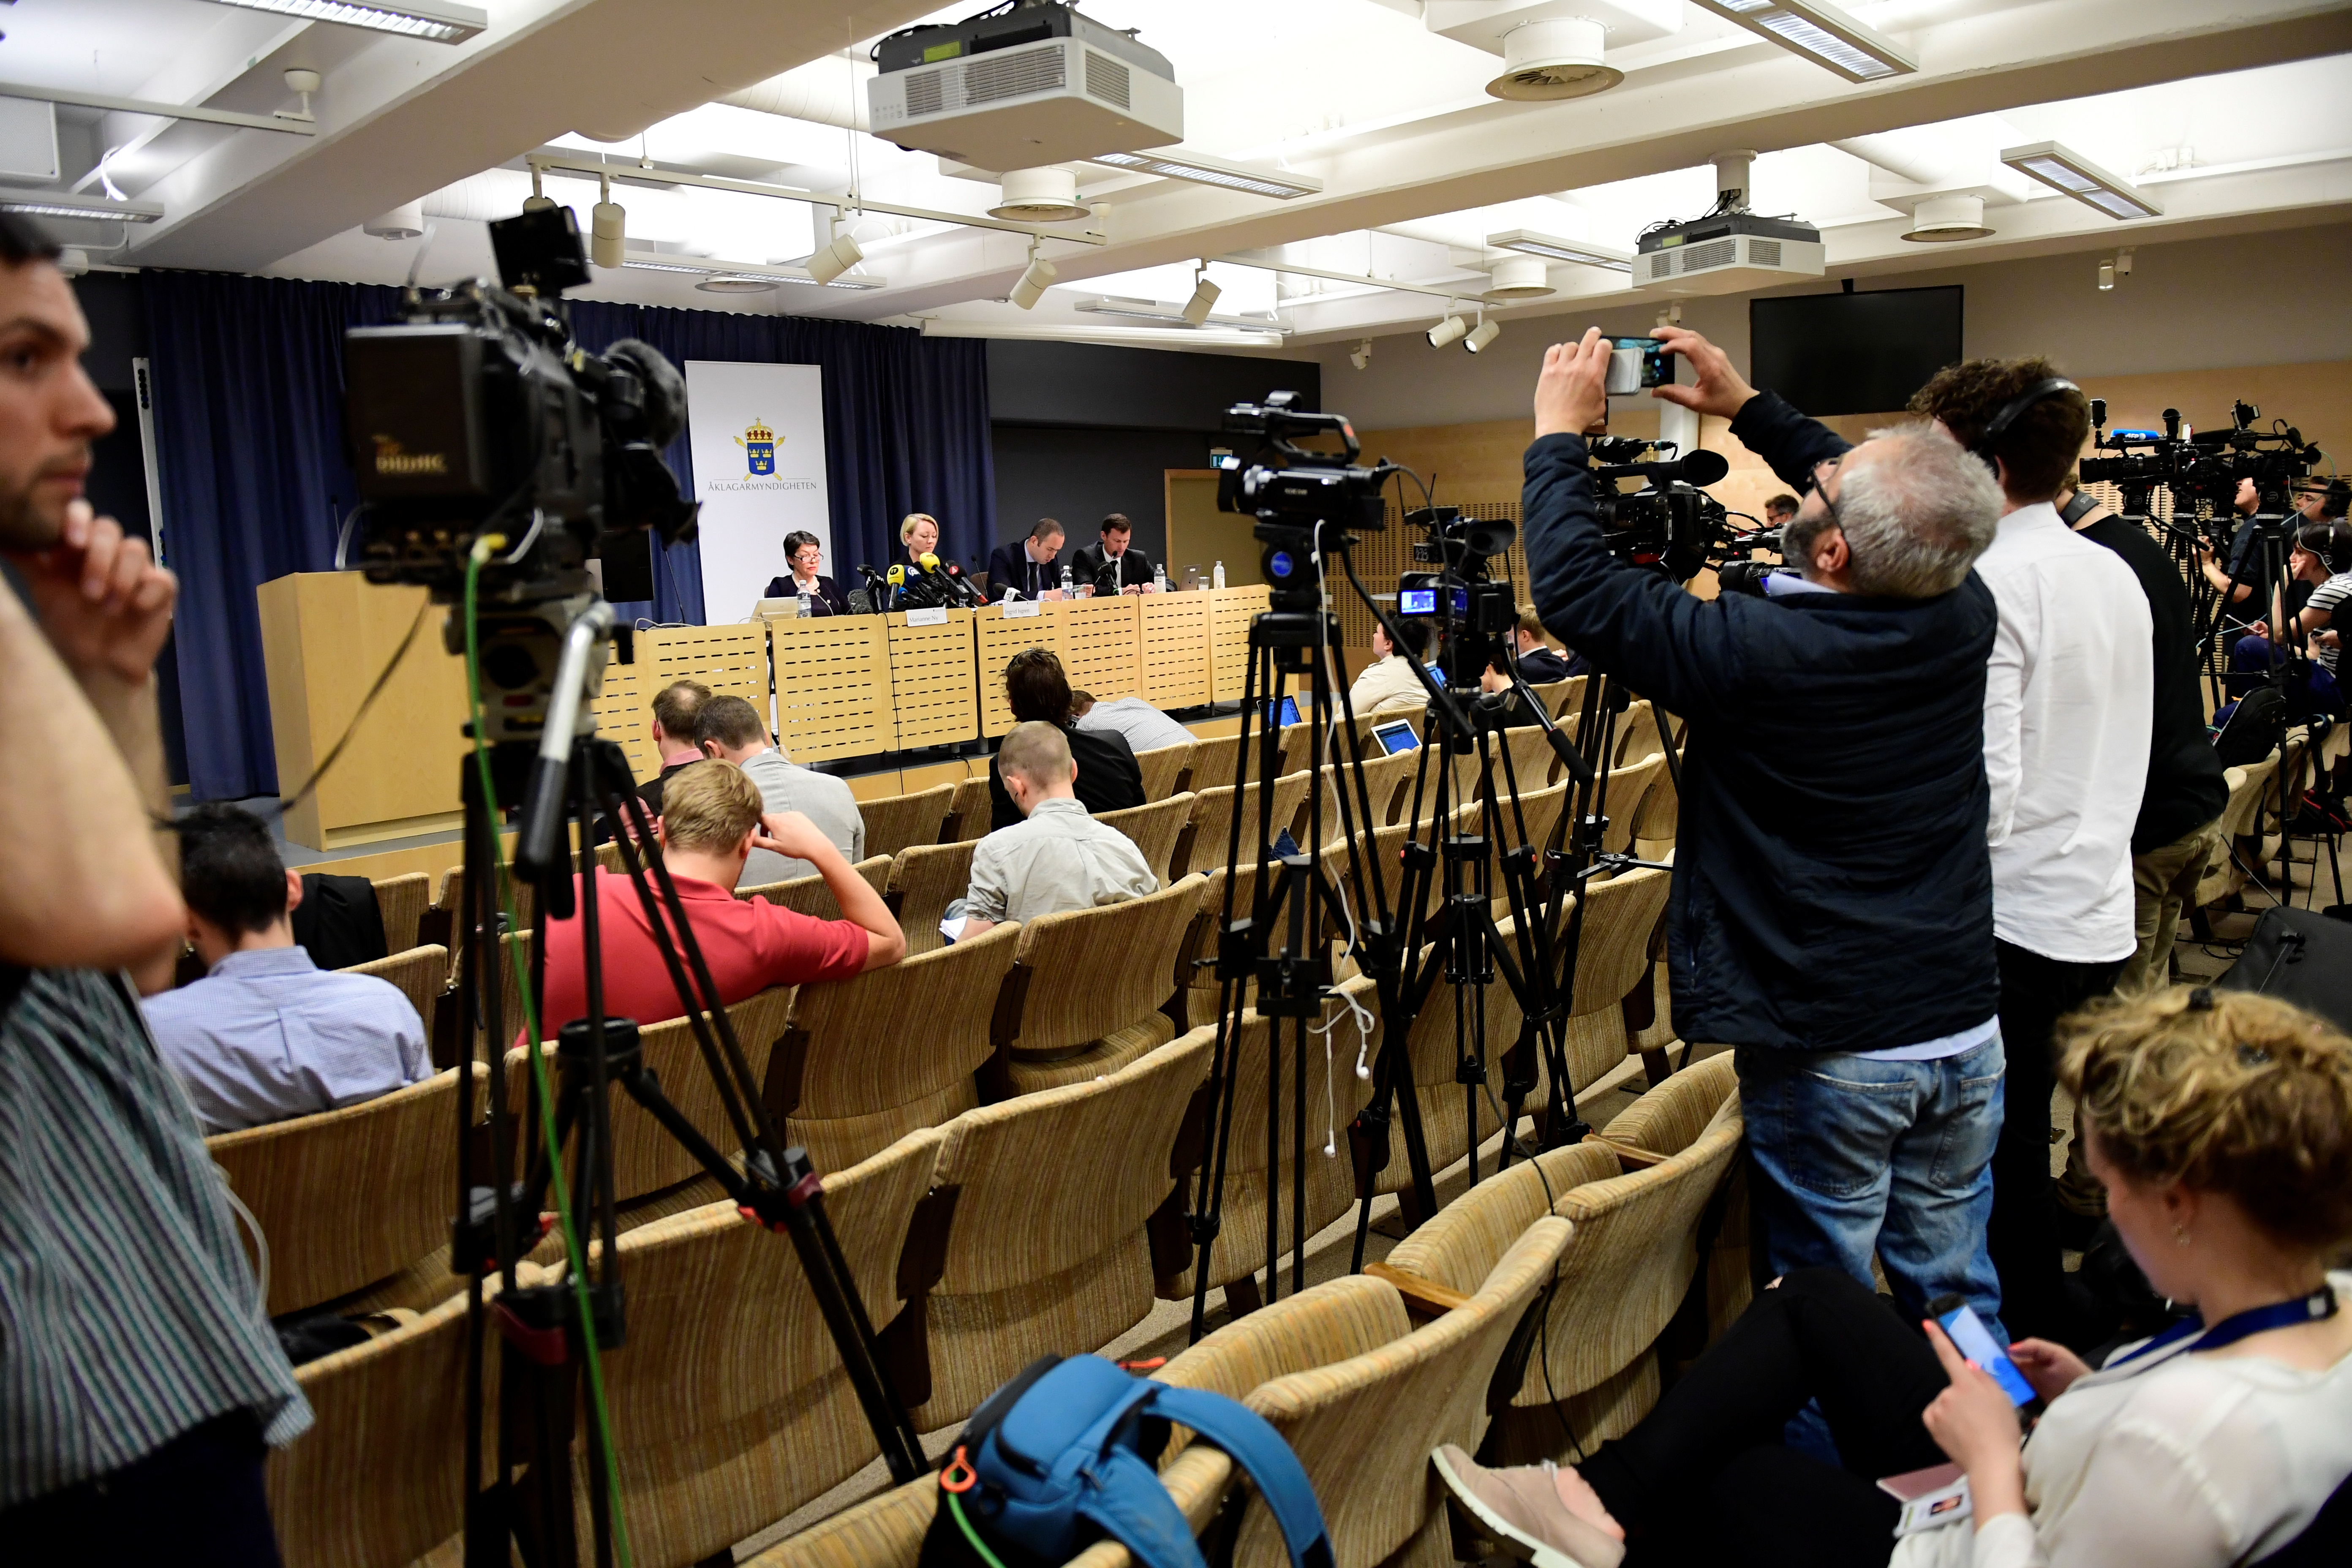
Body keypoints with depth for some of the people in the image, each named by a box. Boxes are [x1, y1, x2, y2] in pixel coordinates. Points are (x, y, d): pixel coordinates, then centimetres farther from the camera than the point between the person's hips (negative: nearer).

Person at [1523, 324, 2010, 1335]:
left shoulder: (1755, 651, -23)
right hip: (1965, 1032, 6)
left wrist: (1559, 433, -3)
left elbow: (1573, 589, -16)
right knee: (1958, 1298, 21)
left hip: (1827, 1052, -6)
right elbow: (1904, 526, 17)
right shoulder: (1962, 614, -4)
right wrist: (1748, 408, 18)